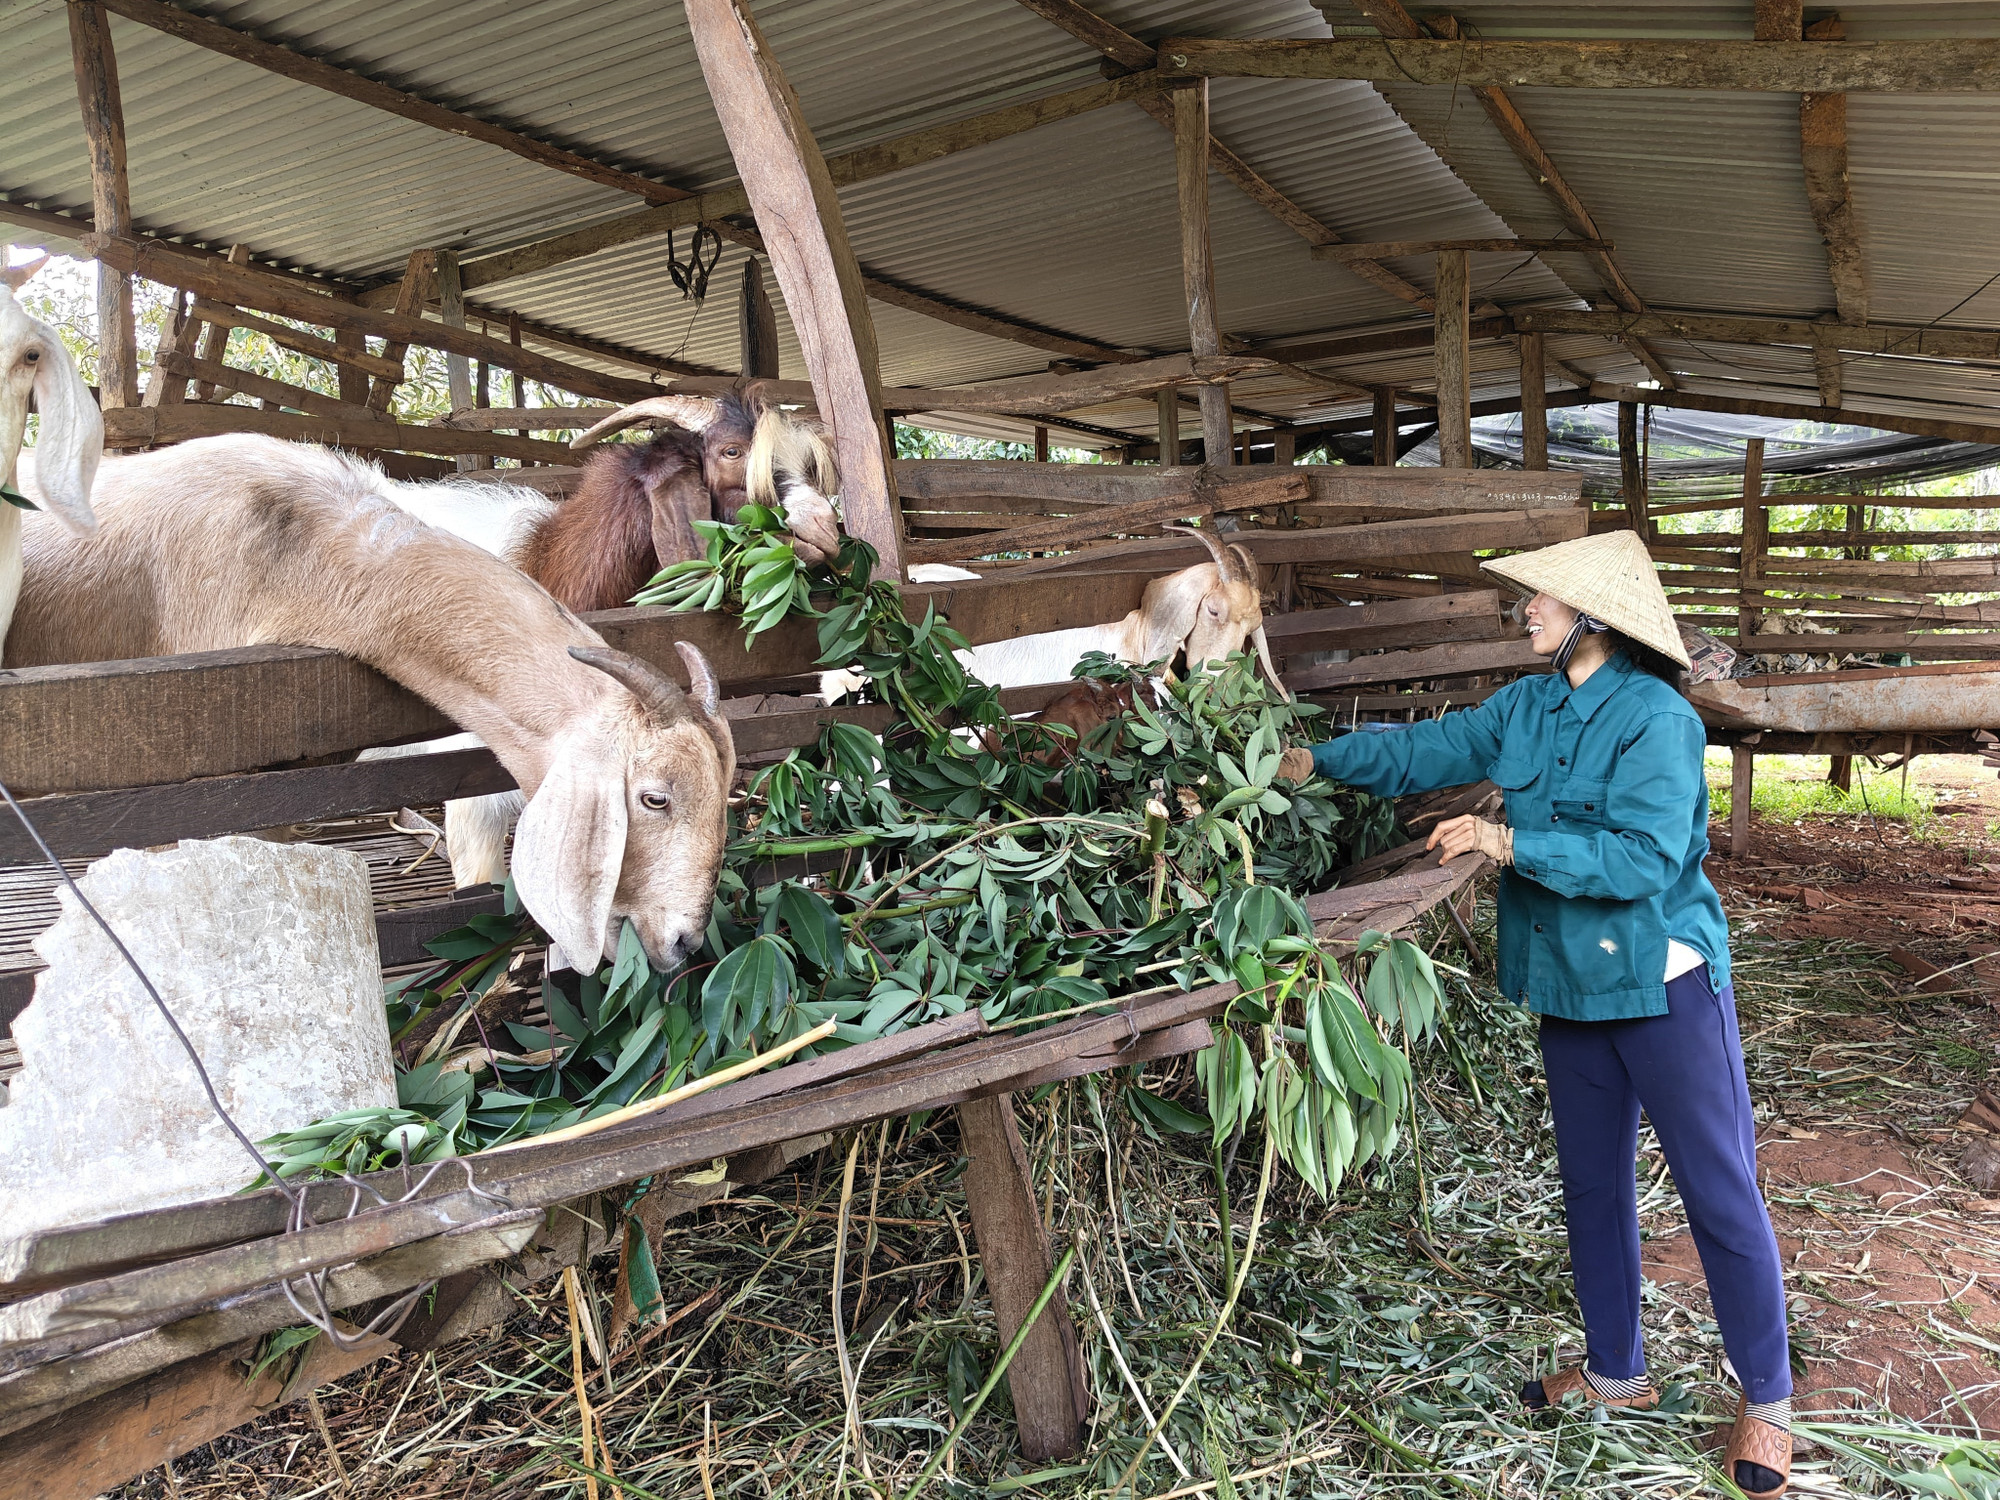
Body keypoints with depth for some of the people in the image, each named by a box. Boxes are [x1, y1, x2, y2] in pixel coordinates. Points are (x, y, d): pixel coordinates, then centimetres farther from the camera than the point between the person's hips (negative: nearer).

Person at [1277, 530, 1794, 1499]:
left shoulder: (1657, 719, -19)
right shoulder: (1525, 709, 4)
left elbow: (1644, 859, -25)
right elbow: (1420, 754, 10)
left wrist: (1512, 845, -27)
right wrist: (1316, 760, 4)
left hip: (1666, 988, -7)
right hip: (1571, 985, 7)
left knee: (1722, 1197, 4)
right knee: (1592, 1187, 17)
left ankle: (1765, 1403, 21)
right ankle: (1616, 1373, 34)